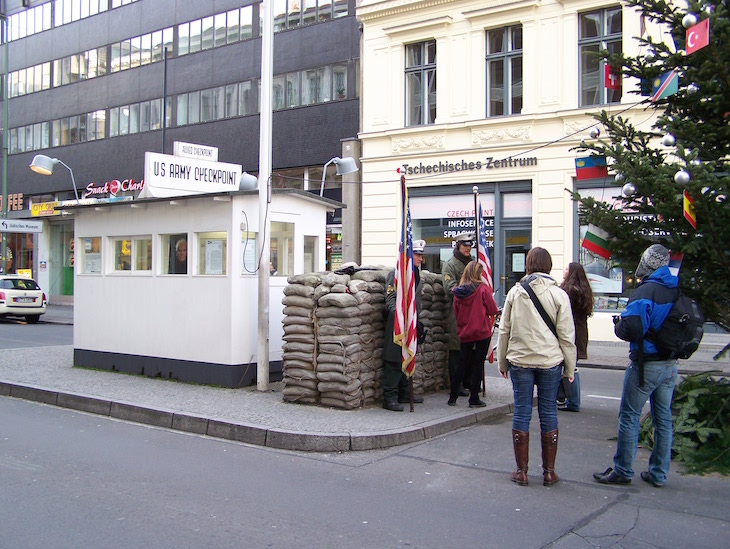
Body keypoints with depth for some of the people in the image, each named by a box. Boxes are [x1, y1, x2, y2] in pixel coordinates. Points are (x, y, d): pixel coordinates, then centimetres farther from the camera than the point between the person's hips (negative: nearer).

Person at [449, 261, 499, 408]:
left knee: (462, 364, 13)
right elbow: (493, 310, -7)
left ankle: (452, 397, 15)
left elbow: (456, 313, 7)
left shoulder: (458, 292, 0)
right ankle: (474, 399, 6)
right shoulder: (483, 288, -11)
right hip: (482, 332, -4)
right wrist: (496, 310, 14)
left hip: (465, 333, 4)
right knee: (478, 364, 3)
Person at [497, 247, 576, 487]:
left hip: (519, 361, 1)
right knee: (548, 413, 8)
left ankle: (521, 471, 12)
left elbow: (504, 329, 4)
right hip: (550, 361, -1)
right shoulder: (558, 294, -4)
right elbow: (566, 335, -2)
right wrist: (570, 368, 6)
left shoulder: (515, 292, 1)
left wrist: (502, 361, 14)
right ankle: (549, 471, 15)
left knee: (521, 413, 6)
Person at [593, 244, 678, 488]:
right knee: (663, 419, 12)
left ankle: (622, 470, 7)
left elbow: (631, 328, -23)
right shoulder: (678, 291, 5)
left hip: (645, 364, -7)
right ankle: (659, 474, 20)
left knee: (629, 417, 2)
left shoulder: (646, 291, -17)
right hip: (671, 365, 7)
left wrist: (618, 324, -3)